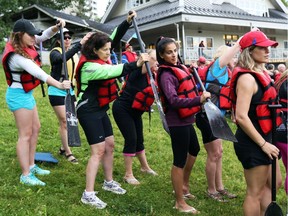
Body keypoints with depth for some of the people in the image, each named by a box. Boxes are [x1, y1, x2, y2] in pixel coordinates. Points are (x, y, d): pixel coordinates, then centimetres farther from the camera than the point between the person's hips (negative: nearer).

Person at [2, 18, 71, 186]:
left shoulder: (26, 44, -1)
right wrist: (59, 85, -50)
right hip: (19, 95, -10)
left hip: (27, 93, 10)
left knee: (36, 129, 15)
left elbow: (46, 35, 8)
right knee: (26, 134, -5)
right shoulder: (16, 55, -28)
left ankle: (31, 166, 25)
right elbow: (38, 72, -40)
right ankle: (26, 175, 3)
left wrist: (58, 26, -13)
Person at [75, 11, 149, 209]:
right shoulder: (89, 66, -23)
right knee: (98, 150, -11)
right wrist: (136, 64, -43)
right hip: (88, 112, -10)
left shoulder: (100, 58, 3)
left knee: (110, 145, 15)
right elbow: (113, 71, -37)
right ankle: (88, 194, -4)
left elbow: (115, 38, 8)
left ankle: (109, 182, 30)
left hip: (100, 110, 10)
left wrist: (128, 22, -1)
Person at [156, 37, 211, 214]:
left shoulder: (179, 67, 9)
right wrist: (199, 100, -40)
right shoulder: (166, 75, -19)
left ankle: (184, 186, 46)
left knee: (194, 150, 27)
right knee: (180, 161, -1)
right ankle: (180, 203, 13)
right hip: (177, 122, -10)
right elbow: (174, 101, -33)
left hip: (186, 119, 10)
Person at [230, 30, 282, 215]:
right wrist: (263, 144, -23)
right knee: (255, 192, 4)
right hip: (253, 143, -10)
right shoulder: (247, 78, -21)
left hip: (263, 138, 10)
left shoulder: (261, 73, 9)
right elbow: (241, 117, -27)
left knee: (274, 183, 21)